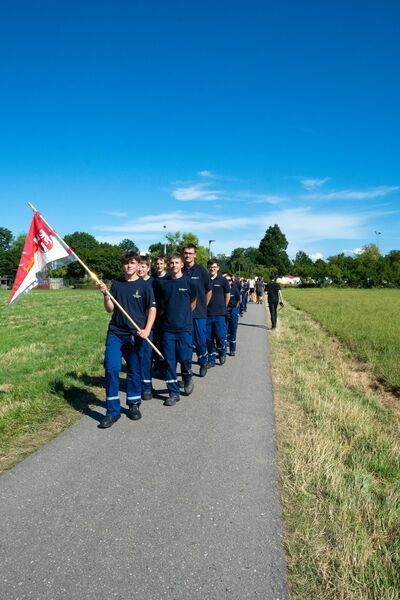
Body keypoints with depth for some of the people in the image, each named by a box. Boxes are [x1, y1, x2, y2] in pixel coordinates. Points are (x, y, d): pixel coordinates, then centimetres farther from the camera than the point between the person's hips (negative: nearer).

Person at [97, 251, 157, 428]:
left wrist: (147, 329, -14)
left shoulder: (144, 285, 0)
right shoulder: (116, 284, 7)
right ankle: (112, 411, 3)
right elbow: (110, 309, 6)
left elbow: (152, 309, -2)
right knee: (111, 368, -7)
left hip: (135, 334, -1)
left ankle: (134, 405, 28)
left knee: (134, 371, 9)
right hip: (115, 332, 2)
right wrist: (106, 294, -11)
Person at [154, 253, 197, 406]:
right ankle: (173, 393, 14)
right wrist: (164, 313, 13)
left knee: (185, 358, -6)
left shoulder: (188, 282, -1)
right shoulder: (162, 282, 2)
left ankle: (187, 379, 27)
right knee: (169, 360, 3)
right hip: (167, 328, 2)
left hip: (185, 327, -2)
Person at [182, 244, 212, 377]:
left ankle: (203, 364, 27)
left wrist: (203, 306, 9)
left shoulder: (201, 271, -1)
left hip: (199, 313, -1)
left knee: (200, 341, 3)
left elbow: (209, 291, 7)